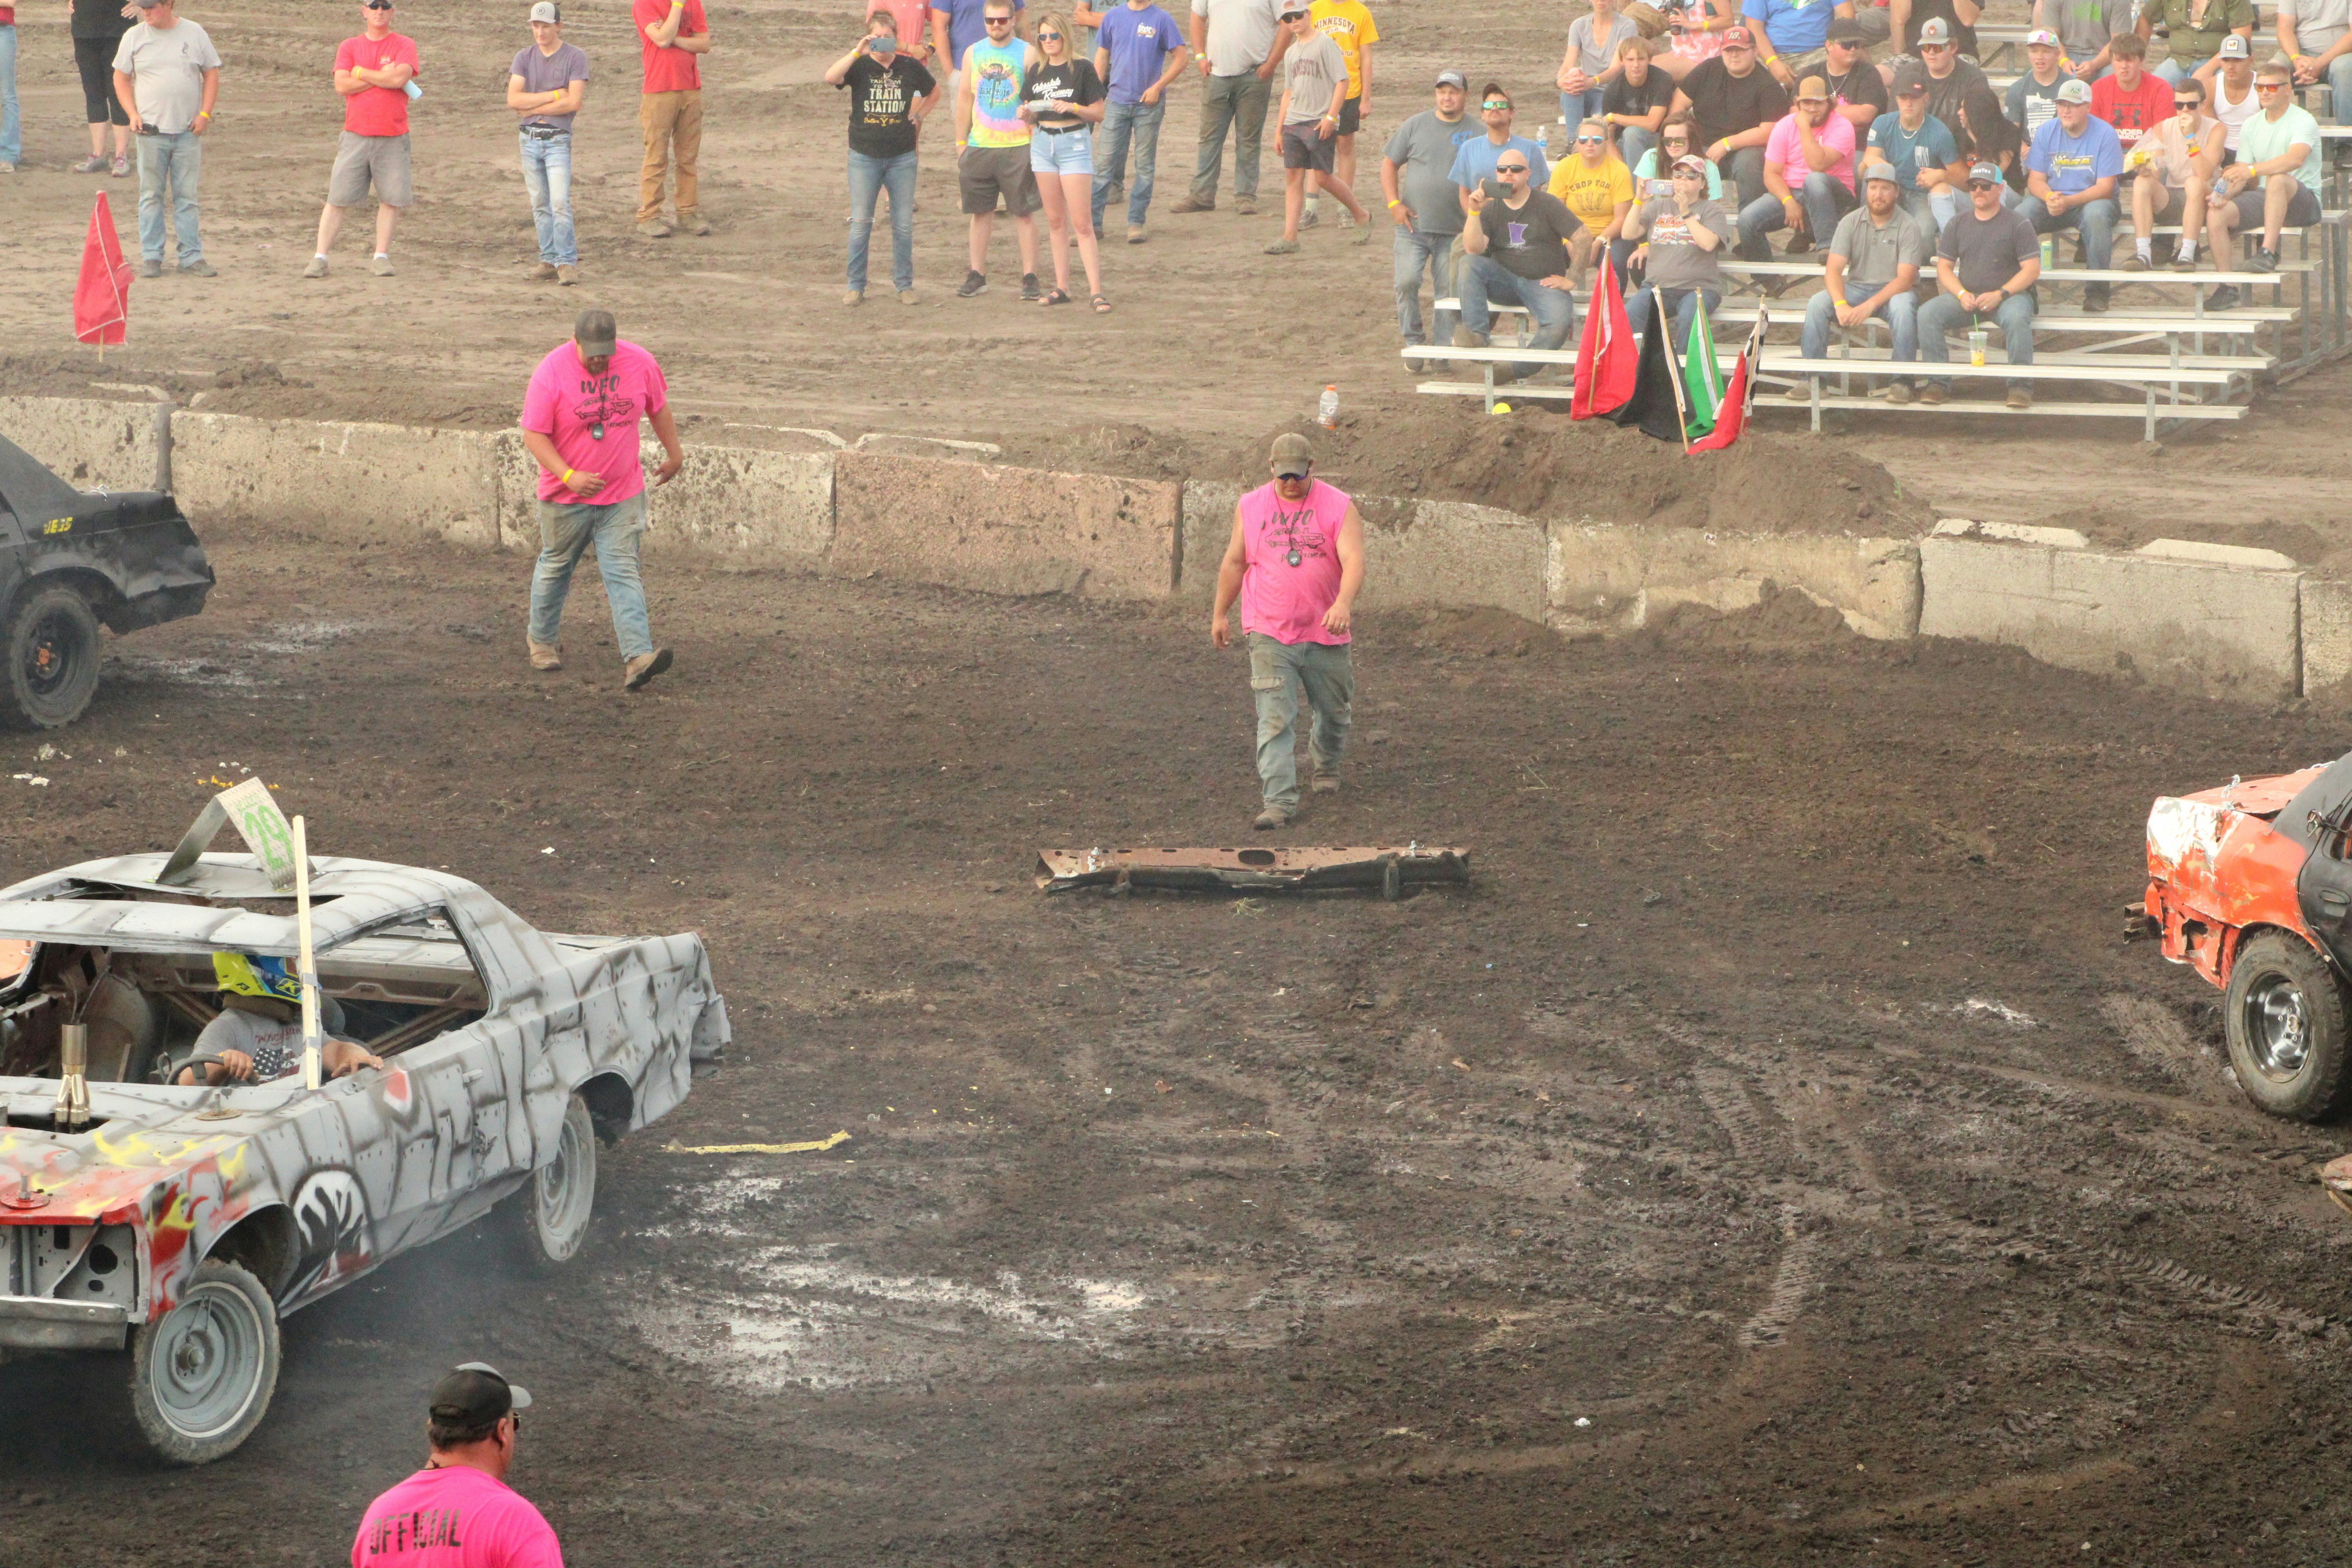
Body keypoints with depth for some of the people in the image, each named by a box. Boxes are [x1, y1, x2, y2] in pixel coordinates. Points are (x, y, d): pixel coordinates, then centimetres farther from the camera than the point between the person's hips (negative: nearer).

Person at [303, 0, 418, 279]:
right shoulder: (349, 47, 10)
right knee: (337, 198, -3)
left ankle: (381, 256, 11)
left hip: (393, 138, 0)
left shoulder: (404, 46, 5)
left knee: (391, 198, -1)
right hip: (356, 136, 0)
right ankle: (320, 258, -2)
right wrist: (383, 76, -8)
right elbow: (342, 85, -5)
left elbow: (401, 78, -14)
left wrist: (361, 72, -6)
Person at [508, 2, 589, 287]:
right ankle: (549, 261, 10)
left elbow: (574, 103, -12)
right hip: (529, 138, 4)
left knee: (560, 202, -14)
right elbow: (513, 99, -4)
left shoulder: (575, 57, -2)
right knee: (540, 205, 6)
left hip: (558, 138, -4)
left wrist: (532, 107, -8)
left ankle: (567, 262, -13)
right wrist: (553, 95, -10)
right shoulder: (524, 58, 8)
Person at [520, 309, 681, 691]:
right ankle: (542, 642, 35)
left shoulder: (640, 364, -5)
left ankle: (638, 657, -17)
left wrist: (674, 454, 22)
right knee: (555, 569, 15)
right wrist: (569, 476, -25)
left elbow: (659, 408, 13)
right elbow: (534, 435, -14)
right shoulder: (552, 373, -15)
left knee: (623, 573, -7)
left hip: (623, 495, 1)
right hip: (565, 499, -1)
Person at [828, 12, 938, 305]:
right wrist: (858, 52, -29)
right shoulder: (860, 66, -3)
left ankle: (904, 285, 15)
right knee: (860, 224, -1)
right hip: (864, 157, -2)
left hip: (902, 157, 2)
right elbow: (831, 77, -24)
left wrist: (918, 115, 10)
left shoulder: (911, 67, 4)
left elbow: (934, 92, 22)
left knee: (903, 224, 4)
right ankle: (856, 287, 7)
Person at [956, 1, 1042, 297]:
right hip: (979, 147, 3)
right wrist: (961, 142, 13)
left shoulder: (1027, 53, 0)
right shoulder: (973, 53, 11)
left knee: (1024, 212, -3)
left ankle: (1030, 278, 1)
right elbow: (965, 99, 15)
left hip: (1018, 147, -3)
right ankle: (977, 275, 15)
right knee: (980, 211, 7)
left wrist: (1034, 126, -15)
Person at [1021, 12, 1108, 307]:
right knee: (1055, 221, 9)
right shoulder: (1036, 72, 9)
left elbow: (1099, 113, -5)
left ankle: (1097, 291, -10)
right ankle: (1061, 287, 14)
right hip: (1043, 144, 5)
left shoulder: (1082, 69, -5)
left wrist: (1073, 107, -21)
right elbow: (1030, 113, 15)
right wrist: (1026, 114, -7)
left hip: (1074, 142, -5)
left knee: (1082, 222, -9)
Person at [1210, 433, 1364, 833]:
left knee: (1333, 711, 16)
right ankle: (1279, 801, -15)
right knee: (1274, 720, -11)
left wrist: (1344, 603, -33)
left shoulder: (1338, 507, -4)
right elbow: (1234, 562, 16)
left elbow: (1353, 559, -16)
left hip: (1325, 634, 0)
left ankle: (1327, 767, 45)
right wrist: (1221, 614, 19)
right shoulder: (1251, 507, 6)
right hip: (1269, 634, 0)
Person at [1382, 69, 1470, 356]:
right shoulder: (1417, 125, 7)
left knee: (1447, 290, 1)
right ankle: (1413, 342, 3)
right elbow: (1390, 163, 12)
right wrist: (1394, 203, -1)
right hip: (1414, 225, 0)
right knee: (1407, 282, -12)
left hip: (1455, 232, 0)